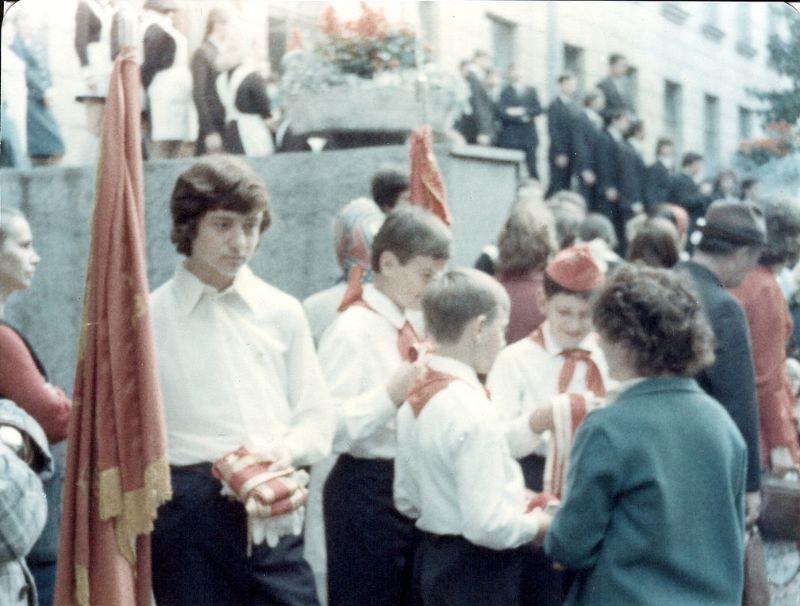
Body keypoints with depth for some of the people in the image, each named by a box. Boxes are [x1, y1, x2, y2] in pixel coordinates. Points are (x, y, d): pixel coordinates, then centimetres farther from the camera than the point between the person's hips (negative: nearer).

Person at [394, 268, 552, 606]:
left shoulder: (414, 397, 4)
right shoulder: (472, 409, -22)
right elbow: (487, 525, -26)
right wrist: (534, 525, -7)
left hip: (432, 555, 9)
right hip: (479, 575, -9)